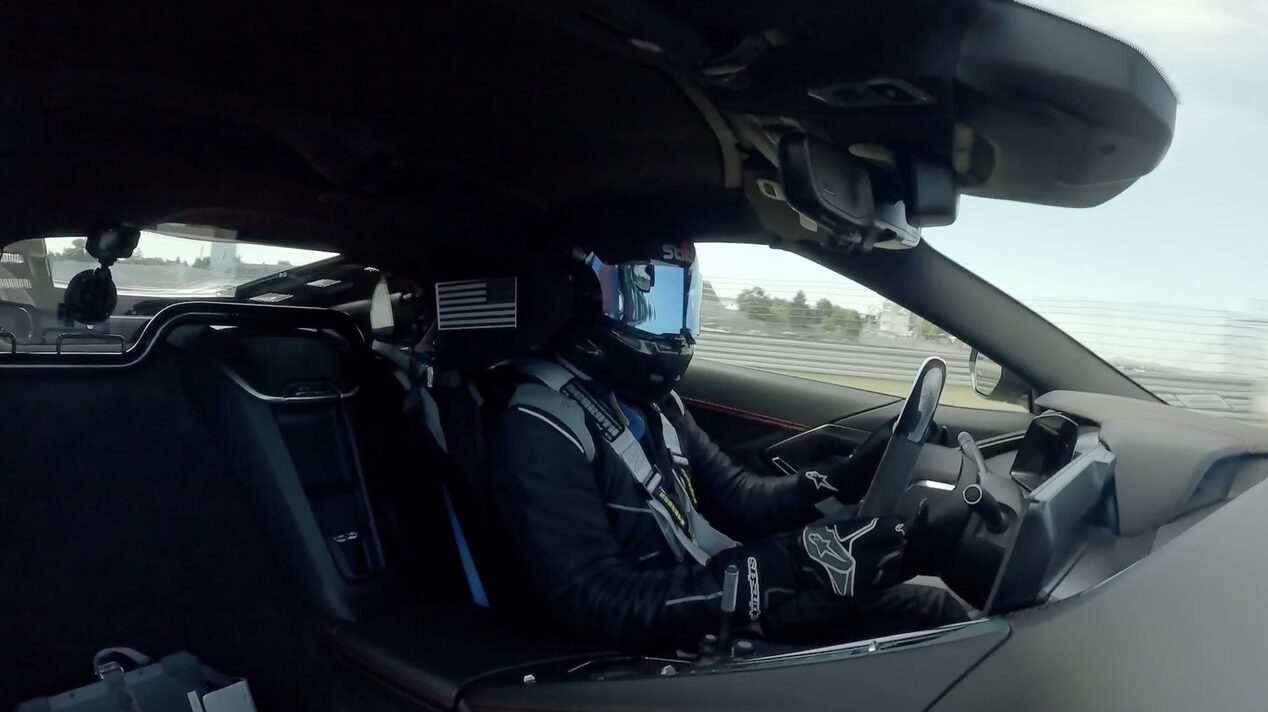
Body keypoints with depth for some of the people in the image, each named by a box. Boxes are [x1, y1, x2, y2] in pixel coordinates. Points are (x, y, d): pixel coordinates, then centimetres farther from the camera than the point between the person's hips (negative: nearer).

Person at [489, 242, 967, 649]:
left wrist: (840, 482, -9)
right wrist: (788, 568, -34)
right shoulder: (540, 429, -20)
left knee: (930, 609, 3)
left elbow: (734, 497, 9)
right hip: (663, 650, -7)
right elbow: (602, 604, -27)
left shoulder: (648, 399, 7)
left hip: (720, 595, 8)